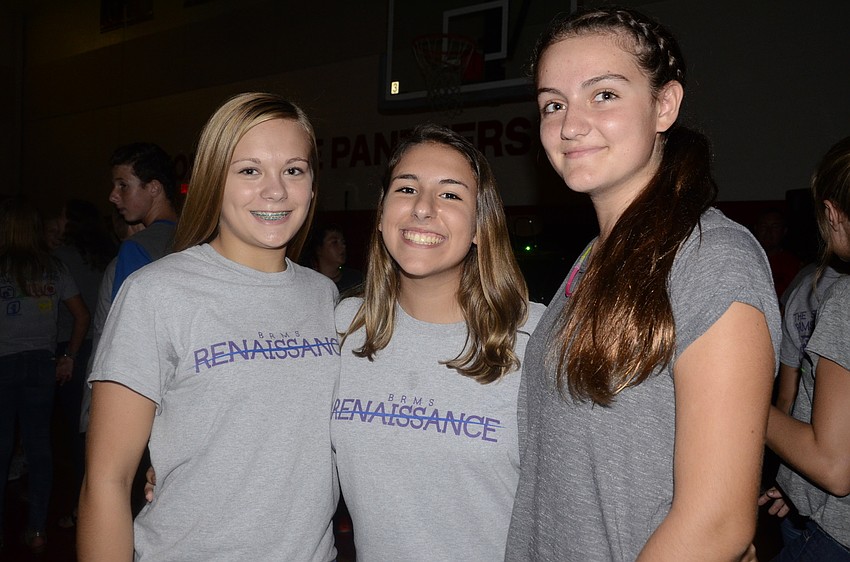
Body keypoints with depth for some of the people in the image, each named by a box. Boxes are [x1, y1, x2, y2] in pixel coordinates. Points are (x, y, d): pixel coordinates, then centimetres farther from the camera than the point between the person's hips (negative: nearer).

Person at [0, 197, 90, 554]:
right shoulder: (53, 269, 4)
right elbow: (82, 316, 4)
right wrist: (69, 357, 9)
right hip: (42, 364, 3)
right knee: (39, 447, 8)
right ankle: (37, 531, 15)